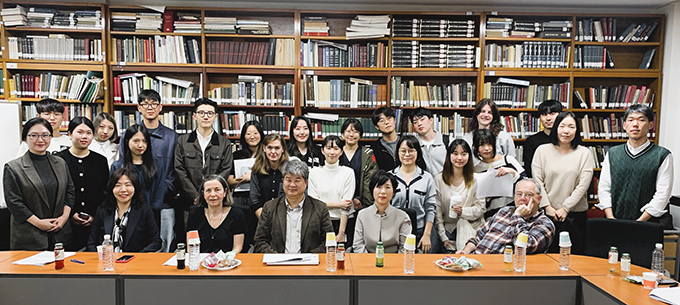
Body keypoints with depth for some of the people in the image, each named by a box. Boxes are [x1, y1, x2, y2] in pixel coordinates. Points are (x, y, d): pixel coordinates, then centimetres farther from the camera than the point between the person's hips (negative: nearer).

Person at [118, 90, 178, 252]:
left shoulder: (172, 136, 8)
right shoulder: (128, 136, 9)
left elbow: (177, 170, 5)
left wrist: (164, 193, -9)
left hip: (164, 204, 0)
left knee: (166, 249, 3)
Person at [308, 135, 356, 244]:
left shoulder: (348, 172, -1)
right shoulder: (314, 172, 4)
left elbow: (346, 206, -6)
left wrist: (341, 233, -10)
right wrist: (337, 204, -9)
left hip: (345, 222, -1)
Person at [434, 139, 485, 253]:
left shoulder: (475, 179, 2)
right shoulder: (439, 179, 0)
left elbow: (481, 208, 2)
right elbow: (437, 211, -1)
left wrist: (463, 211, -17)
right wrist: (443, 237, -5)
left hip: (470, 228, 0)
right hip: (448, 229, 0)